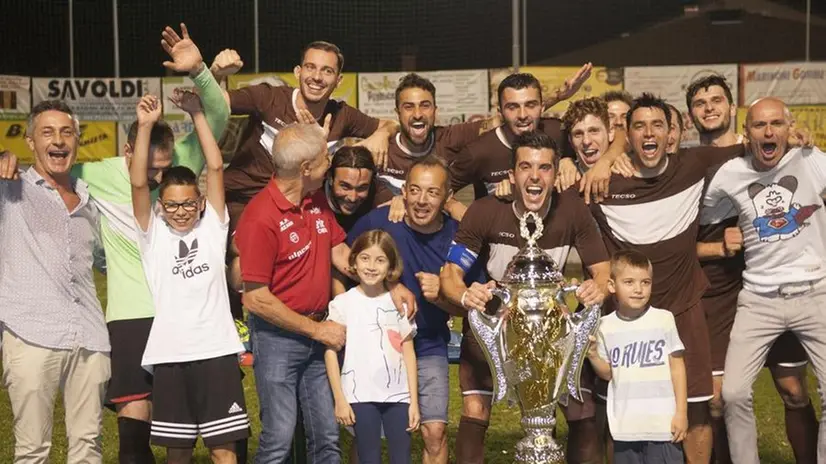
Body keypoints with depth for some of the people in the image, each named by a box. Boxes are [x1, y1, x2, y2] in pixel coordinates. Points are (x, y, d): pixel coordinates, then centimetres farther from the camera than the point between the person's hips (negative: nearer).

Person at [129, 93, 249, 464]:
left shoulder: (213, 226, 6)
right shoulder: (152, 235, 5)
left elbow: (216, 168, -1)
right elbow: (138, 183, -7)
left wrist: (197, 114, -4)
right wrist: (145, 126, -15)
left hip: (216, 350, -1)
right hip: (169, 353, 1)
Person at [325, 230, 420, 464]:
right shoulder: (343, 303, -2)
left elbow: (408, 353, 8)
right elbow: (331, 352, 0)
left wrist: (414, 400, 4)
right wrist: (339, 399, -4)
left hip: (398, 395, 2)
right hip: (360, 396, -2)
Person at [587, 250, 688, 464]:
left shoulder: (664, 319, -5)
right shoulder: (606, 326, 1)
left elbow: (677, 366, 0)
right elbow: (608, 374, 9)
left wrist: (681, 412, -1)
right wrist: (593, 355, -11)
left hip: (662, 422, -2)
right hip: (625, 423, 3)